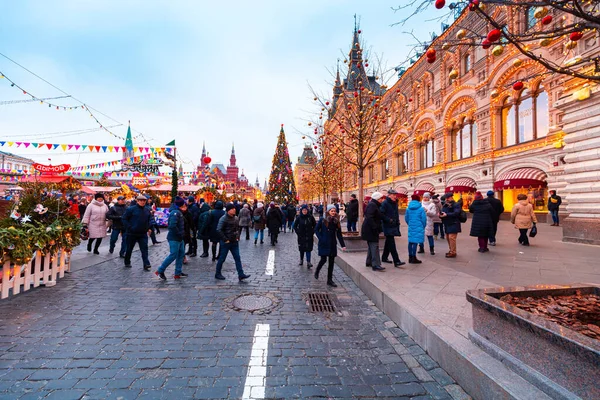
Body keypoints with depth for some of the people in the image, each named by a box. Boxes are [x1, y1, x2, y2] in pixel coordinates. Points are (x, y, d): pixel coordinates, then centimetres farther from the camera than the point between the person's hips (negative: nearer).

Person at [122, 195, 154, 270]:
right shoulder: (131, 209, -10)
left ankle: (146, 264, -4)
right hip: (132, 233, -3)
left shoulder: (147, 210, 4)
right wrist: (129, 228, -13)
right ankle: (127, 263, 33)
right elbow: (124, 219, -8)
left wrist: (150, 228, 1)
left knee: (144, 249, -3)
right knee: (129, 249, 14)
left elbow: (150, 219, 13)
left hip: (143, 233, 3)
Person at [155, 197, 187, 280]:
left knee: (181, 254, 12)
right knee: (173, 255, -5)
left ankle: (178, 273, 20)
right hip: (174, 238, -10)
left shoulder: (179, 212, 13)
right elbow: (172, 226, -28)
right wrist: (180, 234, -19)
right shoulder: (175, 212, -18)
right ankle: (160, 271, 9)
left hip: (179, 238, 10)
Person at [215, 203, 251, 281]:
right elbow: (219, 230, -21)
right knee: (222, 258, 7)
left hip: (235, 242, 7)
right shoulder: (223, 219, -14)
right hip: (226, 243, -6)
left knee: (237, 258, 3)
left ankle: (241, 275, 4)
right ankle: (217, 274, 23)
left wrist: (237, 237, 10)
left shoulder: (236, 218, 9)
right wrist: (225, 239, -19)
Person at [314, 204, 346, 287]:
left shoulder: (336, 222, 5)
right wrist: (321, 238, -14)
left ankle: (330, 280, 15)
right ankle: (317, 271, 29)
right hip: (324, 244, -4)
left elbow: (339, 234, 7)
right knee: (323, 260, -3)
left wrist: (343, 245, 2)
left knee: (331, 262, 5)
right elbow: (316, 230, -2)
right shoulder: (322, 220, -6)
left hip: (332, 244, 4)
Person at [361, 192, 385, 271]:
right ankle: (376, 265, -13)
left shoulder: (375, 205, 18)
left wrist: (378, 228, 15)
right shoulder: (372, 205, -15)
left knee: (371, 246, 17)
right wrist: (375, 227, -26)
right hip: (370, 229, -11)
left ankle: (369, 262, 27)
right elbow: (369, 217, -25)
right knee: (374, 246, -12)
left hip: (371, 229, 11)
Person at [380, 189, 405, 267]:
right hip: (388, 226, -9)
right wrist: (389, 220, -22)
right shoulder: (385, 203, -12)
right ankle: (396, 261, -11)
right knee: (391, 244, -9)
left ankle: (384, 257, 29)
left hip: (394, 226, 9)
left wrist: (397, 221, 14)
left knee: (389, 242, 16)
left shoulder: (395, 203, 14)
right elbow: (381, 214, -18)